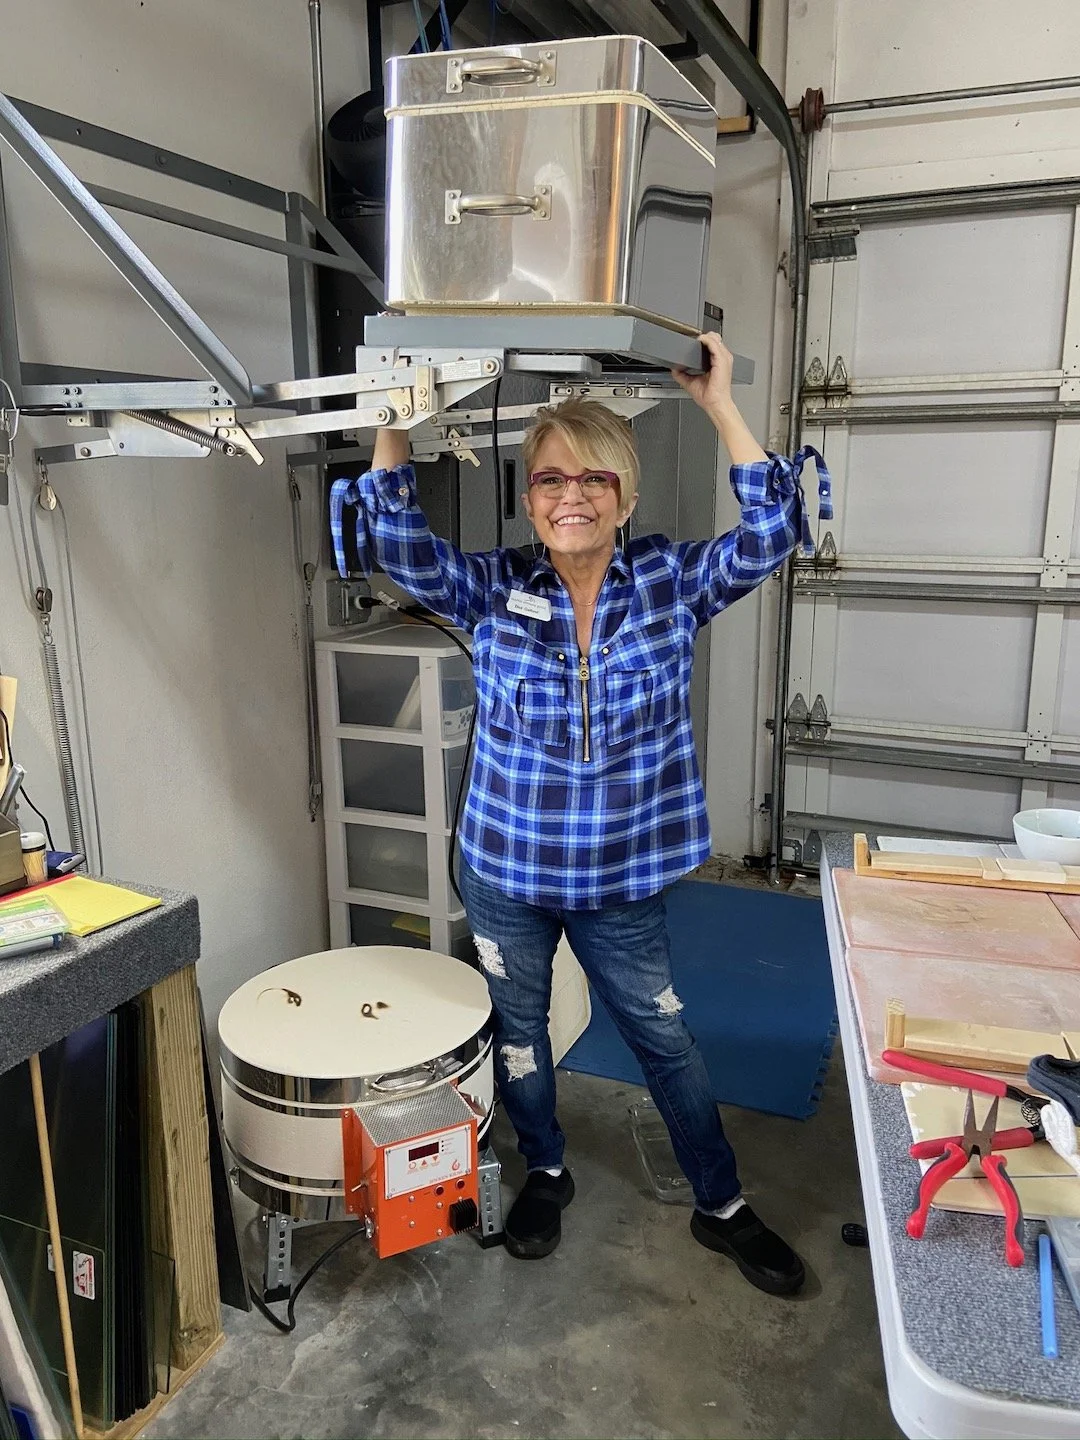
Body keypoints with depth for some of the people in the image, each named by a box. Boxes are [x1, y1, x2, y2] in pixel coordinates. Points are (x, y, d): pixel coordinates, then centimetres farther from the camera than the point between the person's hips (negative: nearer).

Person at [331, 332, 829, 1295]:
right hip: (504, 872, 1)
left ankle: (722, 1206, 39)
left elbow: (773, 533, -18)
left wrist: (721, 405, -20)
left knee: (665, 1038, 15)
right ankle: (546, 1172, 49)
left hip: (623, 881, -1)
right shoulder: (494, 592, -7)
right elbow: (396, 539, -17)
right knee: (518, 1030, 20)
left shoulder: (671, 584, -7)